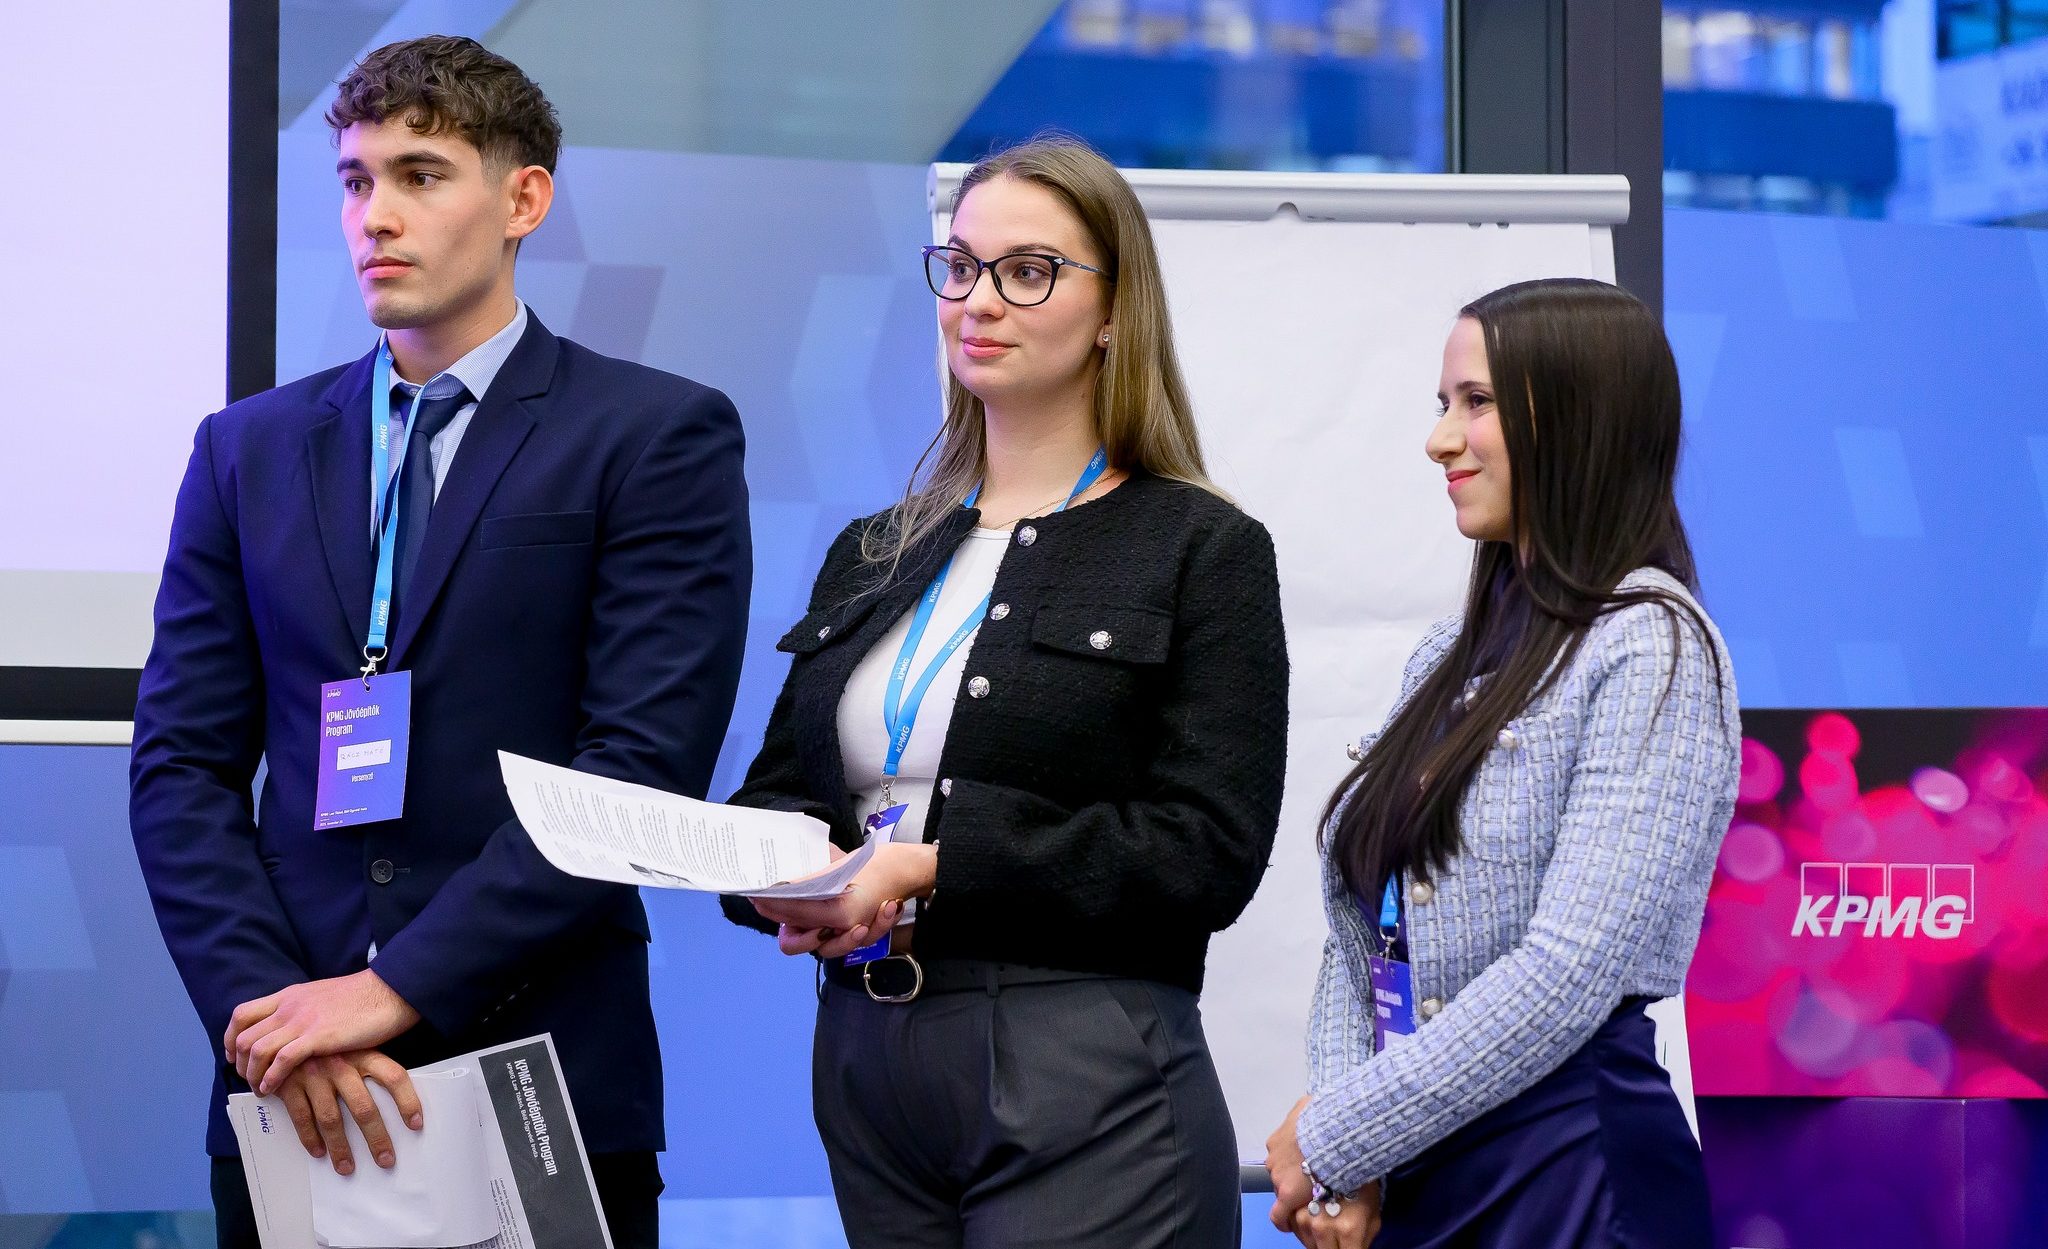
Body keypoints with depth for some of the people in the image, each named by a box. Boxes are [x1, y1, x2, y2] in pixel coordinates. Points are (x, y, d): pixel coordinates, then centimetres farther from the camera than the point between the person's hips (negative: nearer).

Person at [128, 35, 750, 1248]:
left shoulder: (659, 436, -1)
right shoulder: (251, 449, 11)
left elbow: (646, 765, -11)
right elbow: (183, 766, 6)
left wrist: (395, 987, -16)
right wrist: (266, 1007, -10)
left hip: (546, 1094, -3)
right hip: (292, 1103, 3)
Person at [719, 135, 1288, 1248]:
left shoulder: (1204, 551, -1)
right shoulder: (872, 558, 17)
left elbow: (1209, 851, -11)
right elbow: (776, 790, 17)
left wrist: (934, 867, -17)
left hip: (1084, 1084, -5)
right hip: (863, 1064, 5)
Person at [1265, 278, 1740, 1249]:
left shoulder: (1651, 649, -10)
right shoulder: (1449, 658, 12)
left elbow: (1568, 974, -18)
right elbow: (1359, 934, 10)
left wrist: (1335, 1138, -14)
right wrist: (1340, 1141, -7)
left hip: (1568, 1168, -6)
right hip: (1406, 1170, 6)